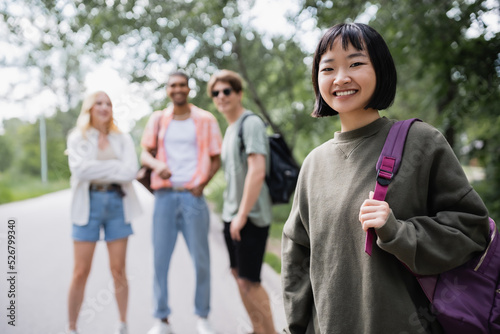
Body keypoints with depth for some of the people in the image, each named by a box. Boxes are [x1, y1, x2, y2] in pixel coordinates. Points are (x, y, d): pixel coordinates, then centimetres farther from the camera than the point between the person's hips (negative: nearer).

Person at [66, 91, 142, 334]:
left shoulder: (123, 139, 10)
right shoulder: (77, 138, 7)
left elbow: (130, 171, -5)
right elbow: (80, 169, -11)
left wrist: (96, 169, -7)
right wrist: (115, 167, -8)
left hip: (118, 203, 2)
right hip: (88, 203, -1)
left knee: (118, 270, 5)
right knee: (81, 272, -1)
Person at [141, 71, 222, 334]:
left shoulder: (205, 120, 7)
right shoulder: (158, 119, 12)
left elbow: (216, 159, 8)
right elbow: (145, 153, 8)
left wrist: (202, 184, -7)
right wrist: (156, 164, -14)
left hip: (193, 195, -1)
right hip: (165, 195, 2)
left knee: (201, 260, 2)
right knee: (160, 258, 2)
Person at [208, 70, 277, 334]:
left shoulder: (251, 123, -12)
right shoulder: (229, 128, 16)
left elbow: (257, 171, -21)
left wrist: (242, 214, -21)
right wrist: (231, 213, 15)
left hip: (251, 216, -9)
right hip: (232, 215, 9)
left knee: (249, 281, -6)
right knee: (238, 274, 15)